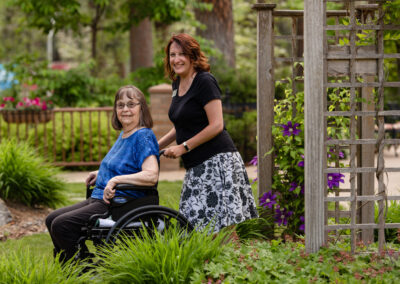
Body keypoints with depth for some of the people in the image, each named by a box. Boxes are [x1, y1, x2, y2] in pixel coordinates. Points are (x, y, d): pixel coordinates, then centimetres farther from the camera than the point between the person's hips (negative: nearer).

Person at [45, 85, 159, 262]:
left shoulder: (143, 136, -14)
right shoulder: (123, 135, 16)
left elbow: (151, 175, -27)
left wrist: (116, 180, -31)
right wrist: (101, 174, 18)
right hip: (99, 198, 11)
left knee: (61, 225, -20)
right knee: (51, 219, 10)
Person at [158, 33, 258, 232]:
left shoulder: (205, 82, -10)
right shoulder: (177, 84, 16)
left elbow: (216, 125, -16)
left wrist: (184, 147, -13)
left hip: (217, 161, -9)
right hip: (196, 165, 9)